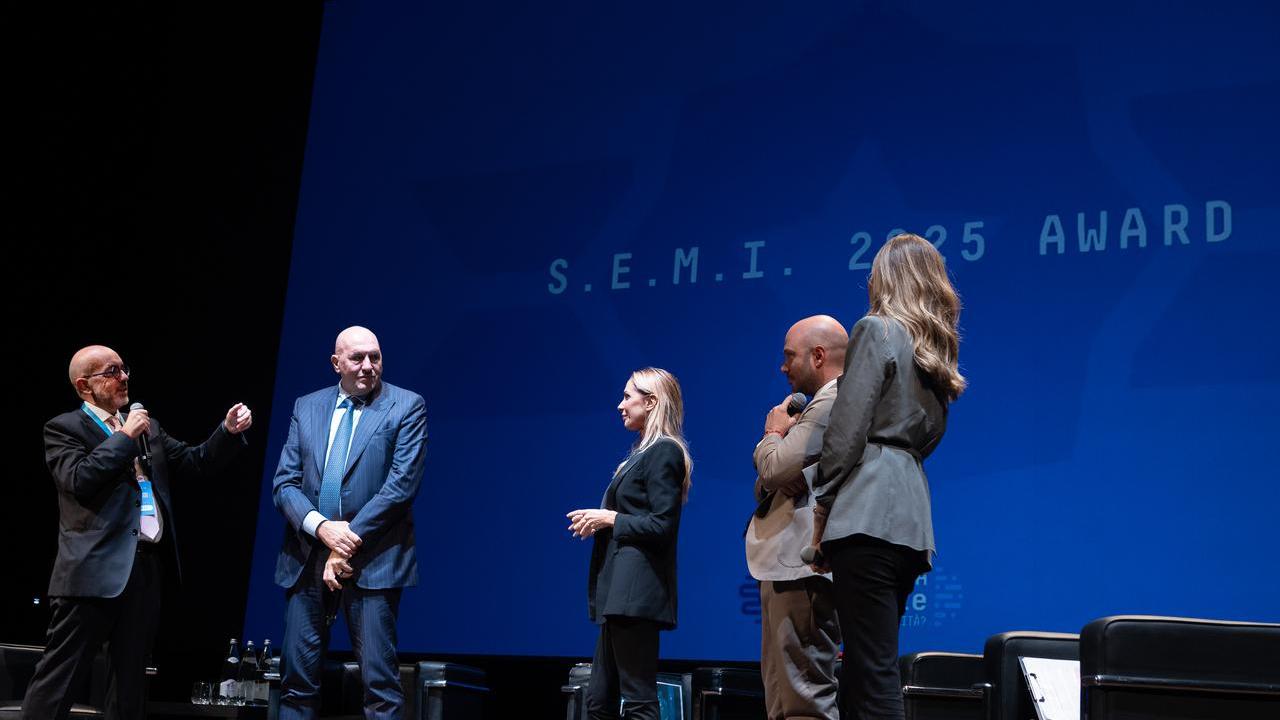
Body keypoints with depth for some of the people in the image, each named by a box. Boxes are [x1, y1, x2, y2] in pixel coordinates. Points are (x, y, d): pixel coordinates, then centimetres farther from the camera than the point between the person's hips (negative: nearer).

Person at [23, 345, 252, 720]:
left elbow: (194, 463, 14)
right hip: (95, 569, -6)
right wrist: (124, 437, -12)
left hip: (147, 566, 6)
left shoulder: (147, 428, 17)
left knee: (130, 674, 13)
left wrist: (228, 432, -1)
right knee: (60, 674, -5)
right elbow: (79, 479, -17)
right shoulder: (64, 428, -2)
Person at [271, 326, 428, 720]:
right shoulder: (306, 407, 12)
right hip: (307, 556, 4)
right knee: (297, 679, 7)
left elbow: (401, 484, -9)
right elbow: (285, 482, 6)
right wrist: (322, 527, -12)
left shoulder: (407, 406, 0)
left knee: (379, 681, -3)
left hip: (372, 559, -4)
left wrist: (350, 541, -13)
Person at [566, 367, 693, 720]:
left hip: (637, 591, -10)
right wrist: (598, 522, 8)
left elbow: (661, 526, -16)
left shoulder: (664, 452, -9)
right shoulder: (644, 453, 20)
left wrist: (610, 519, -10)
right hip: (621, 590, 10)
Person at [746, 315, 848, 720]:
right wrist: (780, 435, 8)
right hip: (790, 565, 11)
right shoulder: (829, 403, 24)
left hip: (802, 568, -11)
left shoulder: (833, 401, -10)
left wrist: (773, 433, 1)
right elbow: (769, 484, 25)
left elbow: (776, 469, -19)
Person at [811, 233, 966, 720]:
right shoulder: (937, 349, 21)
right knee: (868, 664, 13)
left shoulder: (877, 330, -2)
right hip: (912, 519, 8)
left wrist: (822, 508, -4)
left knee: (872, 670, -9)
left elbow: (847, 431, -9)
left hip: (868, 513, -8)